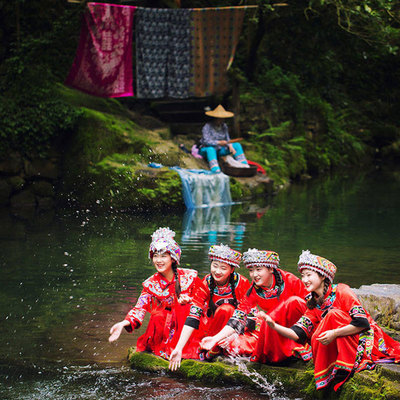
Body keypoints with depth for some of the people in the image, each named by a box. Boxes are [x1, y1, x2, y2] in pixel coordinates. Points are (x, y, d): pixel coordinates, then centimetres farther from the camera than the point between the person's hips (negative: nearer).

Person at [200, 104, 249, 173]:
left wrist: (230, 146, -18)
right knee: (210, 149, -42)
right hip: (206, 150, -7)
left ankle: (244, 165, -15)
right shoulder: (207, 127, -18)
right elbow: (206, 141, -27)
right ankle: (215, 170, -63)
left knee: (237, 145, -5)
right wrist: (219, 143, -36)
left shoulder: (224, 126, 2)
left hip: (219, 150, 7)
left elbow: (227, 139, 3)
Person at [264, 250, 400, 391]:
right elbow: (298, 334, -5)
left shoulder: (341, 291, -12)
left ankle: (346, 366, -25)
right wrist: (274, 325, -20)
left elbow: (362, 323, -21)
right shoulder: (313, 304, 7)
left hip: (366, 342, -5)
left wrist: (334, 333, -31)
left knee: (334, 314, -24)